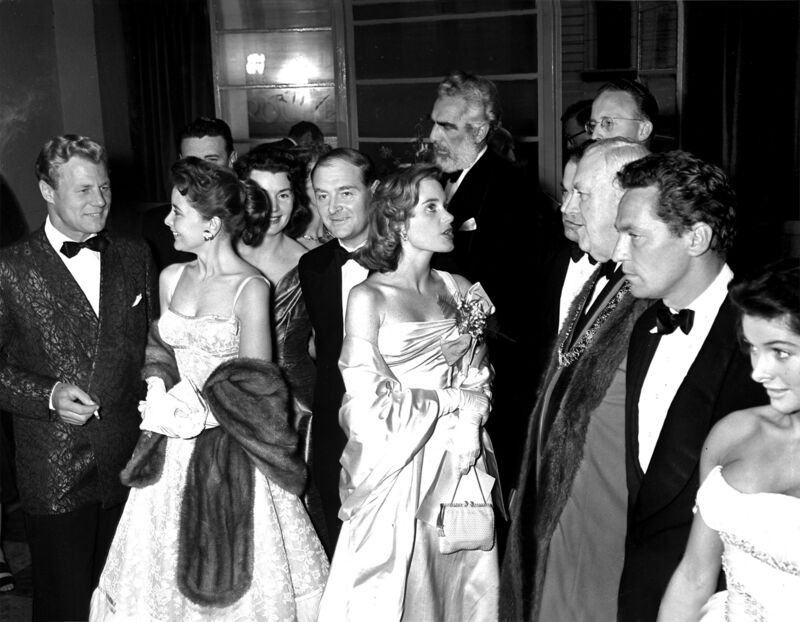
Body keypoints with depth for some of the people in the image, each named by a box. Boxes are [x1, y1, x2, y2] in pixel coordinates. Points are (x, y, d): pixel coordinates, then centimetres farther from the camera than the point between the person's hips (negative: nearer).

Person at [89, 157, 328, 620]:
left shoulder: (251, 288, -14)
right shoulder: (171, 278, 4)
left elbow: (252, 385, -13)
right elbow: (162, 353, 13)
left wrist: (196, 409, -18)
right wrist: (161, 399, -5)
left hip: (231, 449, -5)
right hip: (175, 449, 6)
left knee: (236, 573, 7)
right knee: (170, 563, 14)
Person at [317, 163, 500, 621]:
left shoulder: (456, 289, 4)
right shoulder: (369, 297, -9)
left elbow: (479, 379, 9)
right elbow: (370, 403, -12)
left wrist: (471, 421, -11)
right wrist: (453, 401, -8)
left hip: (459, 466, 4)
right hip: (398, 468, -4)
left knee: (460, 583, 13)